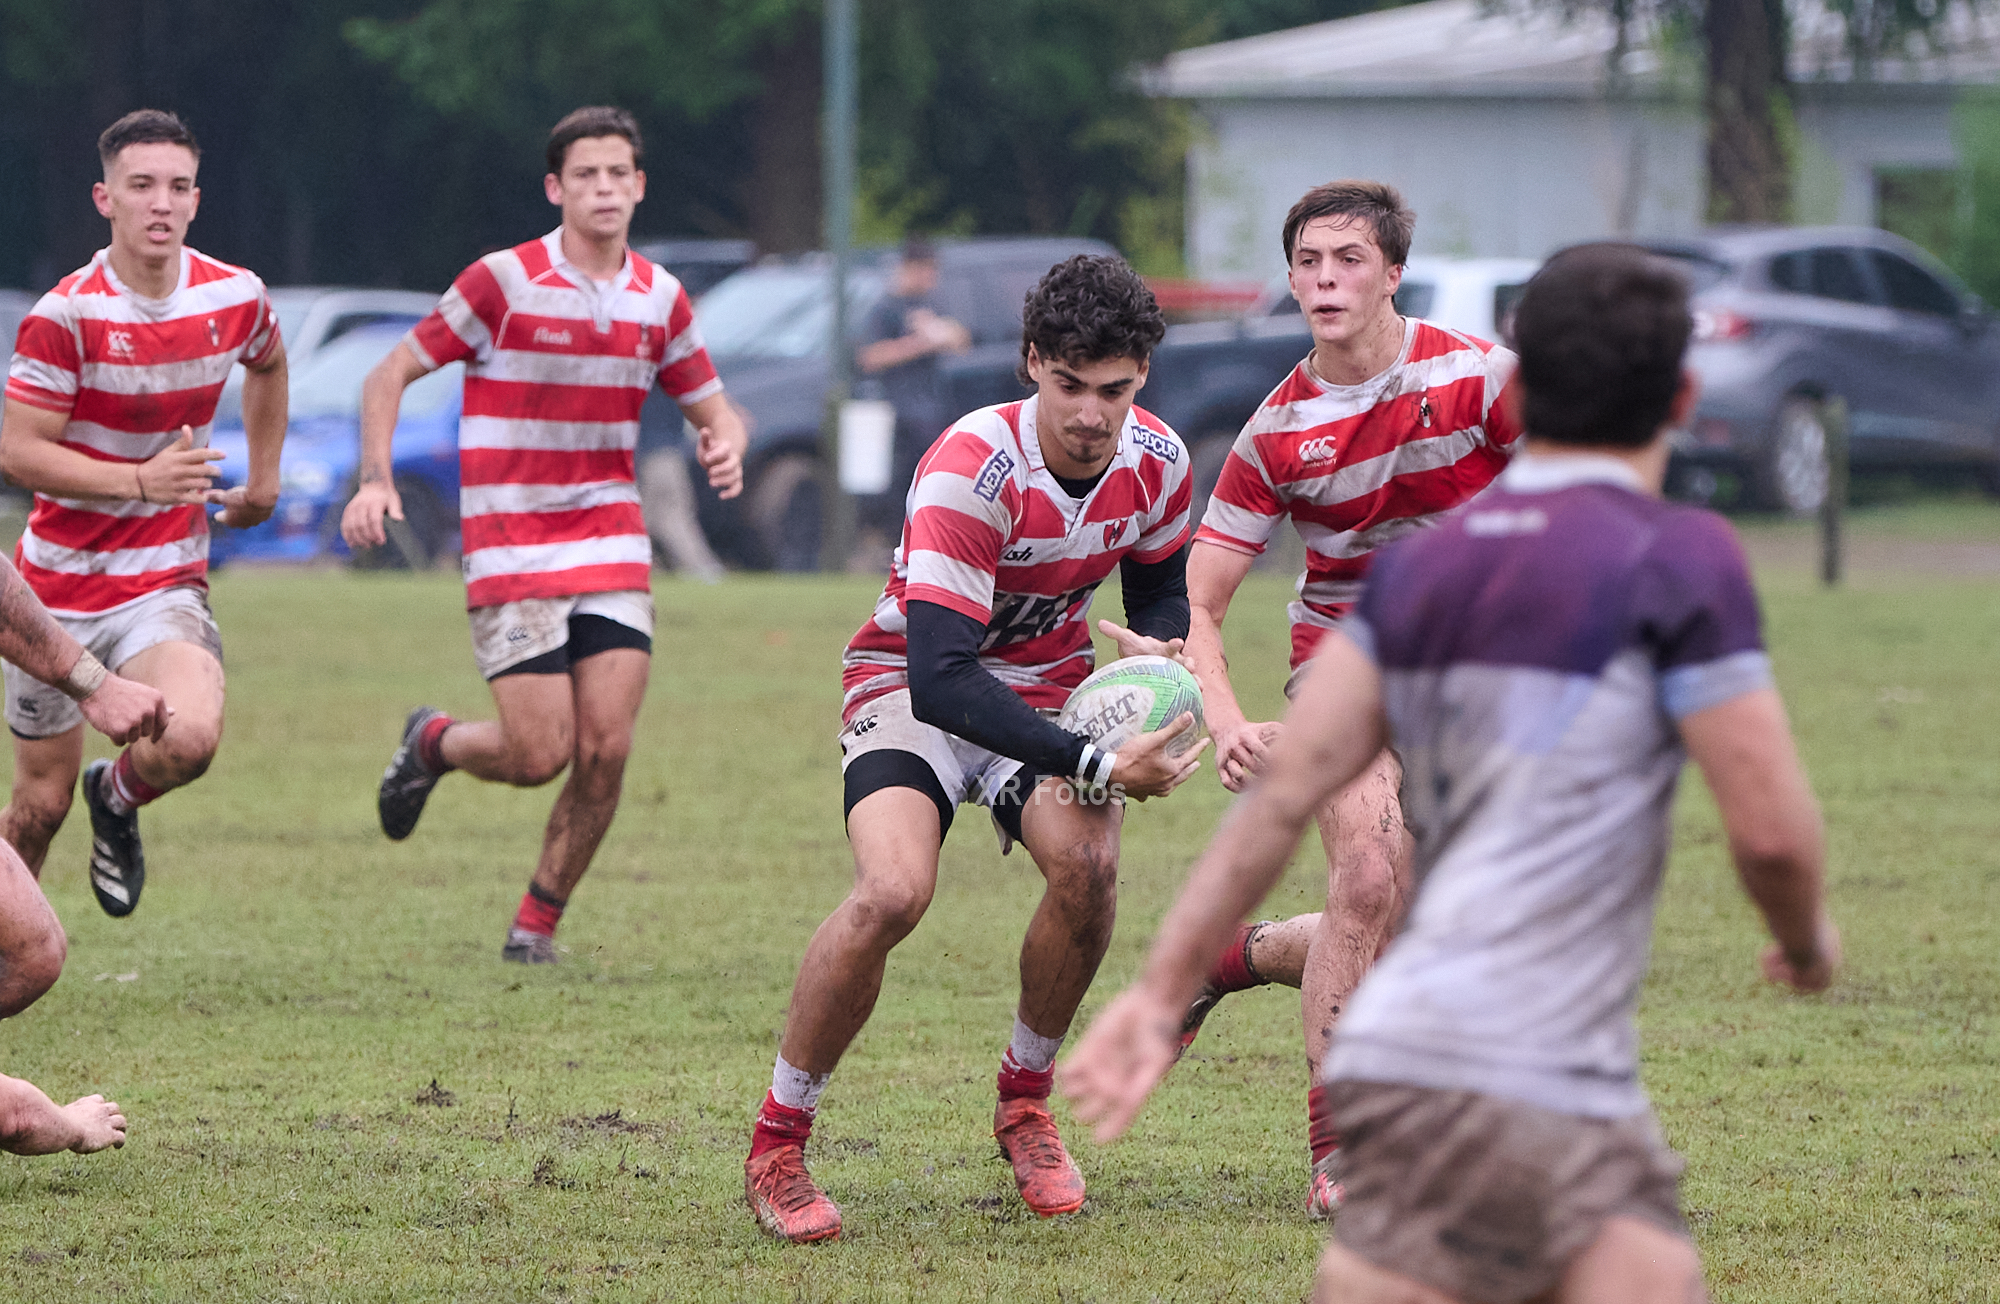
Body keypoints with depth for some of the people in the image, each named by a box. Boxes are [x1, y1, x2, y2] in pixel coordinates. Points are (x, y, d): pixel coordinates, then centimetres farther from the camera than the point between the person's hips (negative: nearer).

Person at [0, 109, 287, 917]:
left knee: (189, 738, -27)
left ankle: (116, 802, 9)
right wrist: (140, 480, -26)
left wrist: (263, 479, 23)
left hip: (165, 583, 2)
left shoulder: (235, 298, -4)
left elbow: (267, 365, 22)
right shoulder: (66, 315, -16)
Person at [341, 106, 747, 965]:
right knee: (540, 754, -10)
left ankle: (537, 924, 12)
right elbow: (389, 375, -4)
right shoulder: (505, 282, -9)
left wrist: (725, 444, -8)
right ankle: (433, 743, 24)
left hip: (612, 550, 4)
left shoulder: (659, 298, 5)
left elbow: (713, 408, 17)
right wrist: (374, 480, -19)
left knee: (606, 749, -7)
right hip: (511, 556, -4)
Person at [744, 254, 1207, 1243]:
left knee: (1087, 865, -26)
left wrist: (1160, 652, -14)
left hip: (1046, 686, 4)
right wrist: (1095, 766, -42)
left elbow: (1160, 586, 12)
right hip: (912, 684, -4)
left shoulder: (1155, 463, -11)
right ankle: (775, 1147, -11)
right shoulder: (970, 470, -31)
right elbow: (941, 678, -36)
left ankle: (1024, 1103, 2)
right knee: (892, 892, -30)